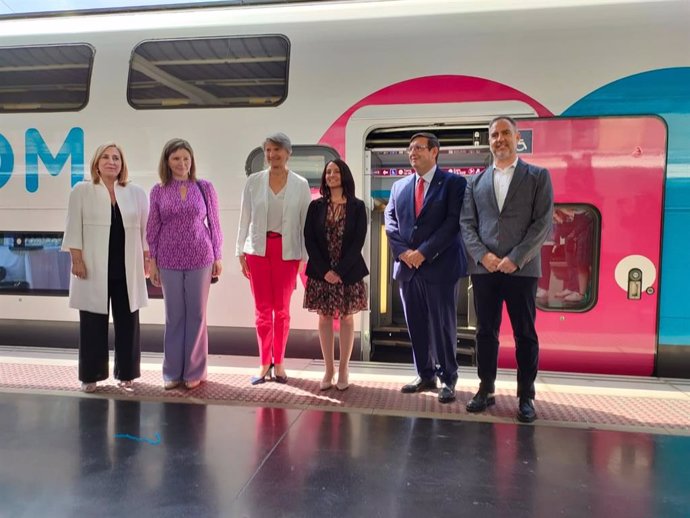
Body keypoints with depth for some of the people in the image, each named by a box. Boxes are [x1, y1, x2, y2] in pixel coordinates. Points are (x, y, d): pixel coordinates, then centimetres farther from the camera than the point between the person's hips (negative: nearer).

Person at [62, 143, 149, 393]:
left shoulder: (136, 193, 8)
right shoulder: (82, 191, 3)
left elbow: (145, 229, 8)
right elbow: (74, 228, 0)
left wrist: (147, 259, 4)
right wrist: (77, 259, -7)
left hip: (127, 269, 2)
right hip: (94, 268, -1)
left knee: (127, 322, 6)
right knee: (93, 322, 4)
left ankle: (126, 373, 18)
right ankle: (91, 375, 17)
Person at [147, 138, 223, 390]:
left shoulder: (205, 187, 0)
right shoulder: (158, 191, 3)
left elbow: (214, 224, 3)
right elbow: (153, 229, 5)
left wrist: (218, 257, 2)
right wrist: (152, 262, 3)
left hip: (200, 259, -1)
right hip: (169, 261, 1)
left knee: (197, 315, 7)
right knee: (174, 316, 10)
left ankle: (195, 371, 20)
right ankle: (172, 372, 22)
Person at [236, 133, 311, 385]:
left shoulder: (300, 184, -1)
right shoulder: (253, 181, 2)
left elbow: (306, 222, 0)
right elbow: (244, 219, 4)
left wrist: (307, 256, -3)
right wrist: (240, 252, 1)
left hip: (287, 251, -1)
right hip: (258, 249, 1)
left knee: (282, 309, 9)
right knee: (262, 309, 7)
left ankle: (278, 363, 23)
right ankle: (264, 363, 20)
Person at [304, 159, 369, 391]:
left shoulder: (357, 207, 0)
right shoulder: (316, 206, 4)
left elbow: (358, 242, -6)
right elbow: (309, 240, -1)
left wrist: (340, 271, -14)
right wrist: (324, 270, -11)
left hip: (349, 273, -1)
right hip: (321, 272, 2)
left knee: (346, 319, 5)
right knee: (324, 318, 5)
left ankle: (343, 370, 15)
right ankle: (329, 369, 16)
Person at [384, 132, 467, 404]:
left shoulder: (454, 183, -1)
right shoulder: (399, 186, 15)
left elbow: (454, 222, -10)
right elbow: (390, 221, 9)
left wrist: (424, 252, -15)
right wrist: (403, 251, -7)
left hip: (439, 266, -5)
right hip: (407, 267, 5)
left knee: (443, 325, 1)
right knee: (416, 326, 10)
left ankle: (448, 380, 16)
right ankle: (425, 375, 24)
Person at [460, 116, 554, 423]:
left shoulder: (538, 176, 5)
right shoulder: (477, 182, 13)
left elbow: (543, 223, -4)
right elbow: (467, 224, 8)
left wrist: (516, 258, -13)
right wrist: (482, 255, -8)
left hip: (521, 268, -2)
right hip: (484, 268, 3)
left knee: (525, 334, 4)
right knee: (486, 332, 9)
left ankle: (525, 397, 16)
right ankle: (486, 390, 21)